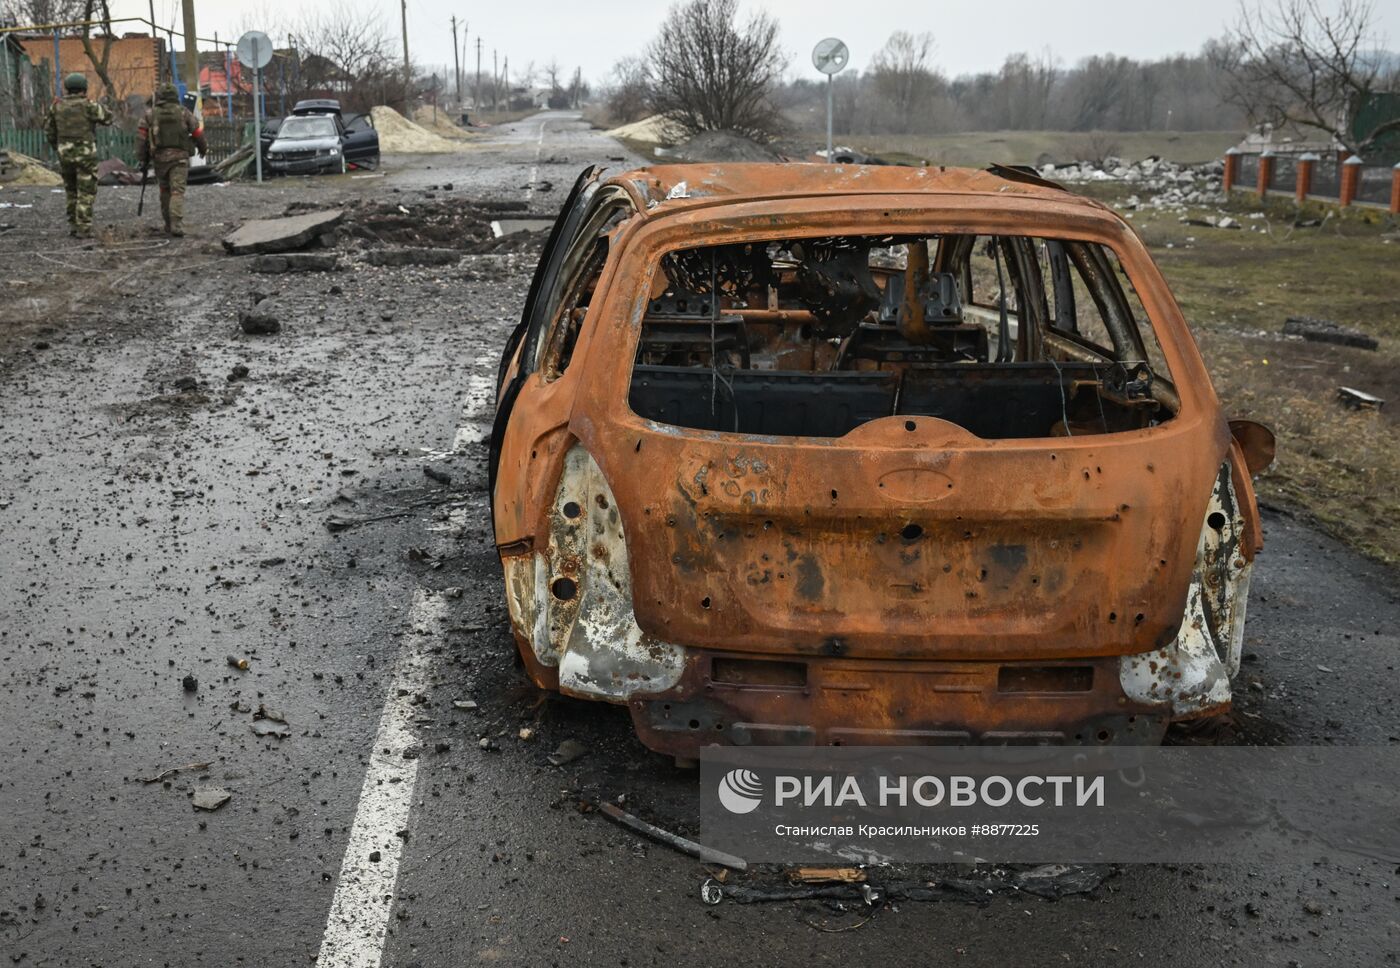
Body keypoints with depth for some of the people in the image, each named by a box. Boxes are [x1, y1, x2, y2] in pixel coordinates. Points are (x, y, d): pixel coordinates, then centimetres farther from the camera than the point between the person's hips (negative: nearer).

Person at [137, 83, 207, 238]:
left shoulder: (150, 114, 2)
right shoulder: (183, 112, 1)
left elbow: (141, 137, -1)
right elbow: (198, 131, 6)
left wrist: (142, 159, 6)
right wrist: (203, 148, 24)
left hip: (159, 157, 1)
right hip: (180, 157, -1)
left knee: (165, 191, 16)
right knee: (177, 192, -6)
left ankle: (169, 225, 21)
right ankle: (177, 225, -21)